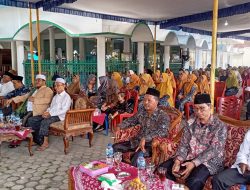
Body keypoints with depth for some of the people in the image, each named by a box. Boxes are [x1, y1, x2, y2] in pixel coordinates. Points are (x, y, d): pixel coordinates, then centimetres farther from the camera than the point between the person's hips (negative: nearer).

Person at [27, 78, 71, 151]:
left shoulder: (66, 97, -6)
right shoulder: (55, 96, 22)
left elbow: (64, 110, -16)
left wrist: (50, 113, -20)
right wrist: (46, 112, -1)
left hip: (59, 116, -9)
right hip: (50, 114, 9)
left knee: (44, 122, -36)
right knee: (31, 120, -5)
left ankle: (45, 143, -20)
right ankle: (36, 139, -4)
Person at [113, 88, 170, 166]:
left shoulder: (163, 116, -13)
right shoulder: (142, 113, 7)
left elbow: (163, 131, -29)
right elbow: (130, 121, 22)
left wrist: (145, 138, -38)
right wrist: (119, 127, 3)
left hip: (151, 144, -7)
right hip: (137, 141, 7)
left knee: (137, 156, -34)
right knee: (115, 147, -1)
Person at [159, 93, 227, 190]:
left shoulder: (220, 126, -8)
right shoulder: (190, 123, 5)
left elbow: (213, 150, -16)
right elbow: (183, 145, 1)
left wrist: (194, 163, -28)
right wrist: (177, 161, -18)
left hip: (209, 161, -4)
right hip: (189, 157, 5)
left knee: (194, 181, -34)